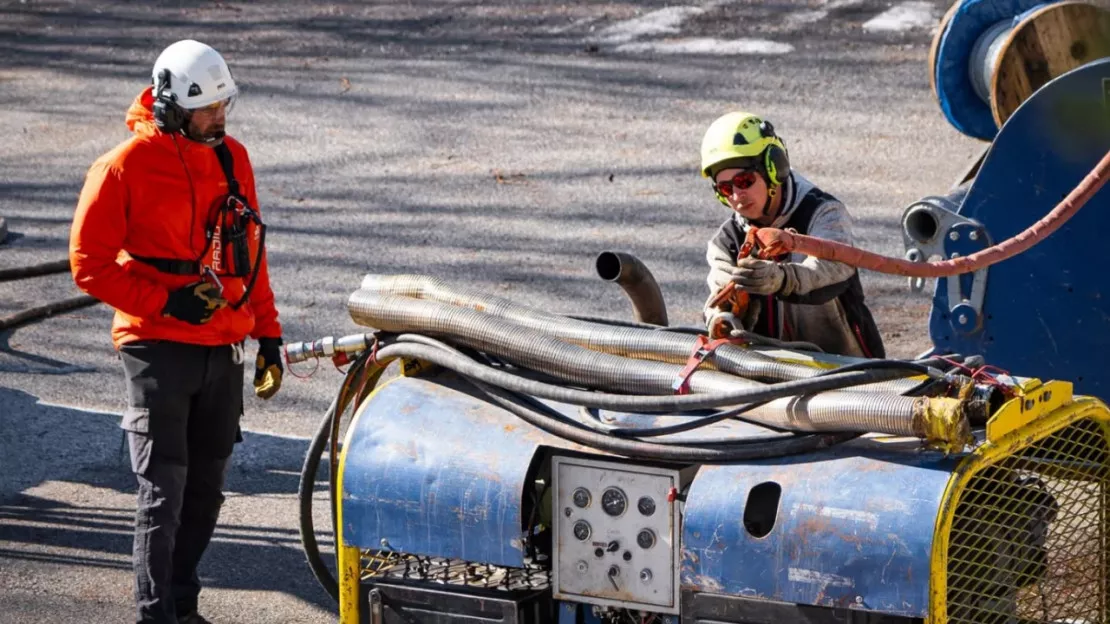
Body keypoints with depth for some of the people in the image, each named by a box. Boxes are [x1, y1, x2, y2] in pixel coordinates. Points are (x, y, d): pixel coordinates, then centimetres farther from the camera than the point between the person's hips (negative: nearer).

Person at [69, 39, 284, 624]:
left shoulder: (232, 157, 8)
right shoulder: (127, 165, -10)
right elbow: (89, 263, -9)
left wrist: (267, 334, 14)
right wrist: (166, 301, -17)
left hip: (223, 351, 6)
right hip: (158, 349, -6)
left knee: (205, 489, 11)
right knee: (164, 489, -8)